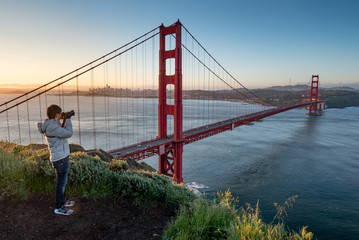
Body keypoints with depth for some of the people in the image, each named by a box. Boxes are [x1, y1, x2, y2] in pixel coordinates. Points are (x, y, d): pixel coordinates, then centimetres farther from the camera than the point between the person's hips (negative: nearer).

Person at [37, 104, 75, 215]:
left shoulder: (52, 124, 7)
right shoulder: (51, 127, -23)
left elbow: (63, 132, 19)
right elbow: (68, 133, -22)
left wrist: (64, 121, 10)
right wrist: (67, 120, -12)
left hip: (62, 157, 10)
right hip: (60, 159, -10)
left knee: (62, 181, 22)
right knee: (61, 182, 2)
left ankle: (63, 201, 37)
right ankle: (59, 207, 14)